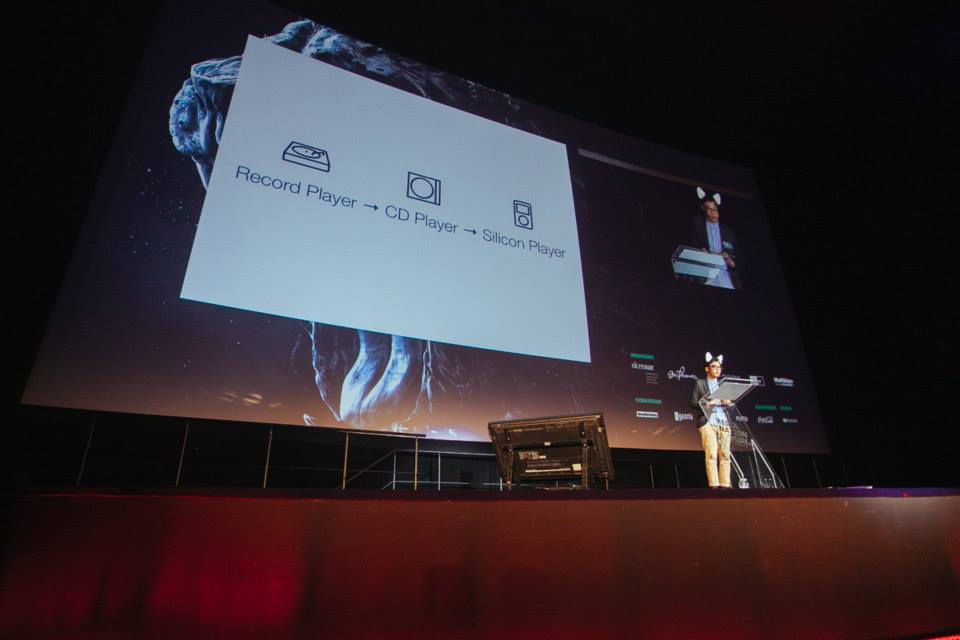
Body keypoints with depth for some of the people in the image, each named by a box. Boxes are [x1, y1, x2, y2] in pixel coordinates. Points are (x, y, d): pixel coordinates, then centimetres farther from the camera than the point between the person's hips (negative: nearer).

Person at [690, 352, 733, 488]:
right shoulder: (699, 383, 9)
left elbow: (729, 403, 19)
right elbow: (693, 403, 2)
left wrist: (728, 403, -3)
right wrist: (706, 404, -14)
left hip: (724, 423, 4)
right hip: (708, 423, -4)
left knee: (725, 455, -1)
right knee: (711, 455, -10)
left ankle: (725, 485, 1)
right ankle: (713, 485, -10)